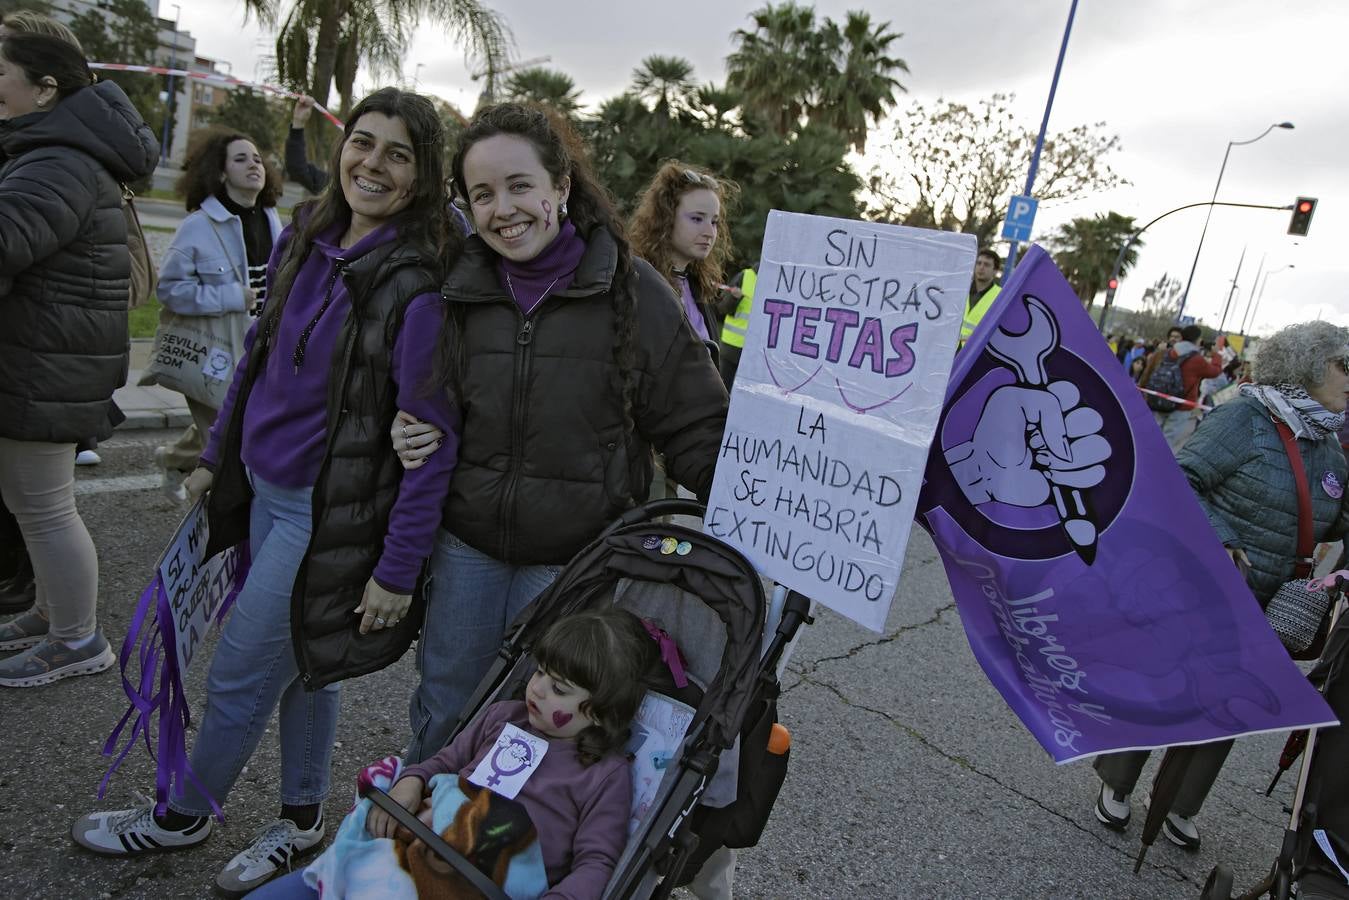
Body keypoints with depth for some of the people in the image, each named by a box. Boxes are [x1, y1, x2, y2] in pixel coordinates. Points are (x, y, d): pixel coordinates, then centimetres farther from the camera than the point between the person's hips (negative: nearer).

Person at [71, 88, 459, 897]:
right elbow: (261, 356, 14)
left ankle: (184, 816, 39)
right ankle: (303, 821, 42)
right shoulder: (302, 243, 2)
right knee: (298, 663, 21)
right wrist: (217, 457, 17)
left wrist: (397, 569, -18)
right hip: (265, 489, 7)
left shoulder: (416, 286, -21)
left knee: (239, 675, 10)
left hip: (329, 514, -7)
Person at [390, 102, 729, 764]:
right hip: (467, 547, 4)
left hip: (575, 560, -3)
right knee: (440, 719, 19)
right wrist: (416, 438, -5)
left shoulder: (631, 289, -11)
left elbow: (695, 424, -9)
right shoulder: (460, 290, 2)